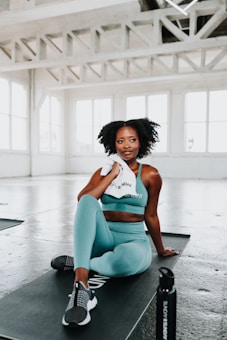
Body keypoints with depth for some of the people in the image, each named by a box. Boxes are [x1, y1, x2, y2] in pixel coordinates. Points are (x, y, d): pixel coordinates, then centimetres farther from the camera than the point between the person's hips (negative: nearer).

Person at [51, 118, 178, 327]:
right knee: (89, 202, -31)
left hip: (134, 241, -1)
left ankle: (78, 263, -13)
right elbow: (82, 200, -12)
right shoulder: (103, 172, 6)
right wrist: (113, 175, -11)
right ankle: (81, 286, -41)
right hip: (104, 238, 2)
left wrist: (161, 250, 20)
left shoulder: (150, 175, 1)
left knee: (129, 257, -41)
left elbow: (150, 216, 11)